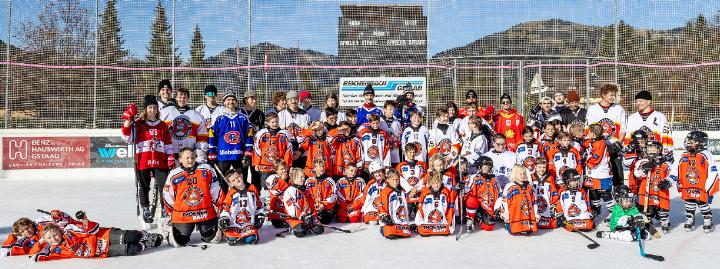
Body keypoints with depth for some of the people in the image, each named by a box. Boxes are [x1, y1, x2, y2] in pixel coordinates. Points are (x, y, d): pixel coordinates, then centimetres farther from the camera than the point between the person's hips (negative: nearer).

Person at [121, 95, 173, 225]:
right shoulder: (138, 124, 4)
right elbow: (128, 138, -8)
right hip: (143, 161, -1)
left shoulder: (163, 125, 12)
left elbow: (168, 143, 12)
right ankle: (145, 211, 22)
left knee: (164, 186, -4)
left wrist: (171, 158, 5)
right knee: (144, 187, 9)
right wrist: (128, 119, -15)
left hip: (160, 162, 1)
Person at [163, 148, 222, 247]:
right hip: (182, 215, -1)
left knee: (211, 238, 5)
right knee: (179, 242, 0)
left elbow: (216, 191, 4)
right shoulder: (173, 175, -2)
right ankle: (169, 228, 31)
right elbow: (168, 197, 9)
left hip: (206, 214, 1)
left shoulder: (207, 170, -2)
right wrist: (171, 215, 13)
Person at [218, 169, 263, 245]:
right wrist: (223, 218, -10)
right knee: (232, 240, -19)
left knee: (251, 239, -21)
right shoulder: (231, 193, 0)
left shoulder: (252, 189, 7)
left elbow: (258, 204, 16)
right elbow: (225, 206, 1)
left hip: (249, 222, 1)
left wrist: (260, 216, 13)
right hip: (233, 223, -1)